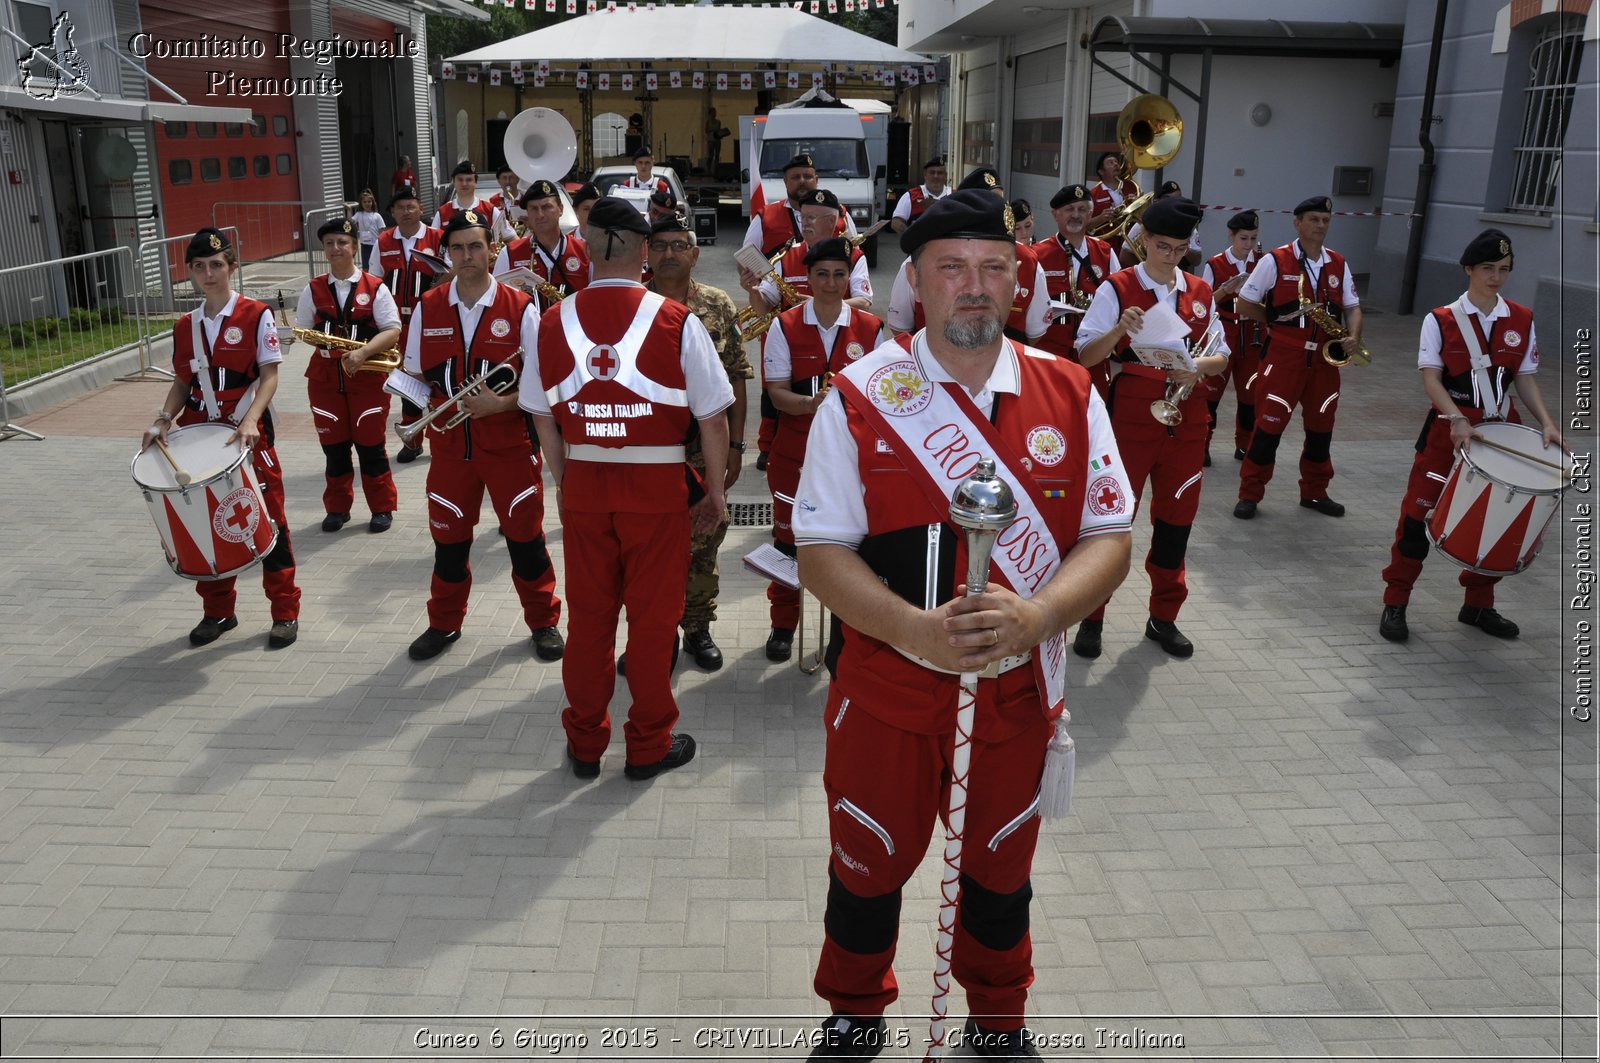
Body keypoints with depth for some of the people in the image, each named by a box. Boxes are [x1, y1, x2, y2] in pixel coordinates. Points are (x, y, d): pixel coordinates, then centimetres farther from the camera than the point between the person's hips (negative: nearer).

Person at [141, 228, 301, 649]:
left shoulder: (256, 315, -6)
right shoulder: (185, 326, 9)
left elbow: (269, 376, -10)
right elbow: (183, 382, 14)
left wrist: (250, 420, -23)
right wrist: (163, 421, -3)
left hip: (249, 435, -5)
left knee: (268, 521, 0)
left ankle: (285, 611, 12)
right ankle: (218, 610, 26)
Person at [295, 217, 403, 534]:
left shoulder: (375, 288, -4)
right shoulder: (312, 290, 5)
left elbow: (392, 331, -10)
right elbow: (302, 332, 9)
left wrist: (363, 352, -24)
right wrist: (324, 342, -14)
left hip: (368, 377, -3)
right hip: (324, 378, 3)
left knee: (370, 445, 4)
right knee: (333, 446, 10)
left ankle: (382, 508, 17)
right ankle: (337, 507, 23)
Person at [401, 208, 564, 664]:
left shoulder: (520, 307, -7)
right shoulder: (428, 308, 2)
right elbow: (415, 373, 10)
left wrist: (500, 403, -21)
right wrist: (424, 404, -9)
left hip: (510, 443, -3)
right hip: (449, 444, 3)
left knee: (525, 535, 5)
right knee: (448, 536, 13)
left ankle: (544, 622, 23)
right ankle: (444, 623, 31)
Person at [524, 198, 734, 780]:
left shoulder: (554, 322, -2)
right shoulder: (676, 322, -10)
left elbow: (543, 416, 5)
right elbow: (713, 419, -6)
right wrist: (715, 491, 5)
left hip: (583, 485, 3)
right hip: (657, 487, -3)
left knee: (588, 613, 14)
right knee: (652, 616, 9)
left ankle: (584, 742, 28)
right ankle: (649, 744, 23)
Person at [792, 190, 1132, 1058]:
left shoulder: (1068, 394, -4)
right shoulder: (858, 397, -10)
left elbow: (1109, 540, -4)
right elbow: (820, 551, -11)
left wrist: (1032, 617, -24)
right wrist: (916, 631, -27)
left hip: (1017, 690, 2)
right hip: (885, 691, -1)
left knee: (999, 873, 23)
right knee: (868, 867, 18)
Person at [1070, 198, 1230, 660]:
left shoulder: (1201, 293, 10)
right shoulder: (1117, 288, -4)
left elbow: (1221, 356, 11)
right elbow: (1085, 355, -9)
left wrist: (1199, 367, -11)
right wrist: (1119, 330, -27)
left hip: (1186, 420, 5)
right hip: (1130, 417, -4)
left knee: (1177, 517, 11)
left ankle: (1164, 617, 26)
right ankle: (1091, 617, 12)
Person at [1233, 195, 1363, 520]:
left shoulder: (1339, 264, 8)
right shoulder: (1275, 261, -6)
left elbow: (1352, 306, 11)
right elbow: (1244, 303, -2)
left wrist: (1353, 336, -8)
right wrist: (1277, 324, -3)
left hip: (1325, 358, 5)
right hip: (1283, 356, -5)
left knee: (1321, 427, 13)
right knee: (1269, 425, -3)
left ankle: (1314, 492, 27)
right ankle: (1250, 494, 8)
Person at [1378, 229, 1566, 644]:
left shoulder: (1521, 321, 5)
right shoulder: (1441, 320, -5)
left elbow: (1525, 379, 7)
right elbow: (1431, 378, -11)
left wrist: (1546, 423, -6)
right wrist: (1457, 420, -25)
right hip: (1448, 428, -4)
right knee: (1419, 511, -6)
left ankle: (1478, 604, 26)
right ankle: (1395, 604, 5)